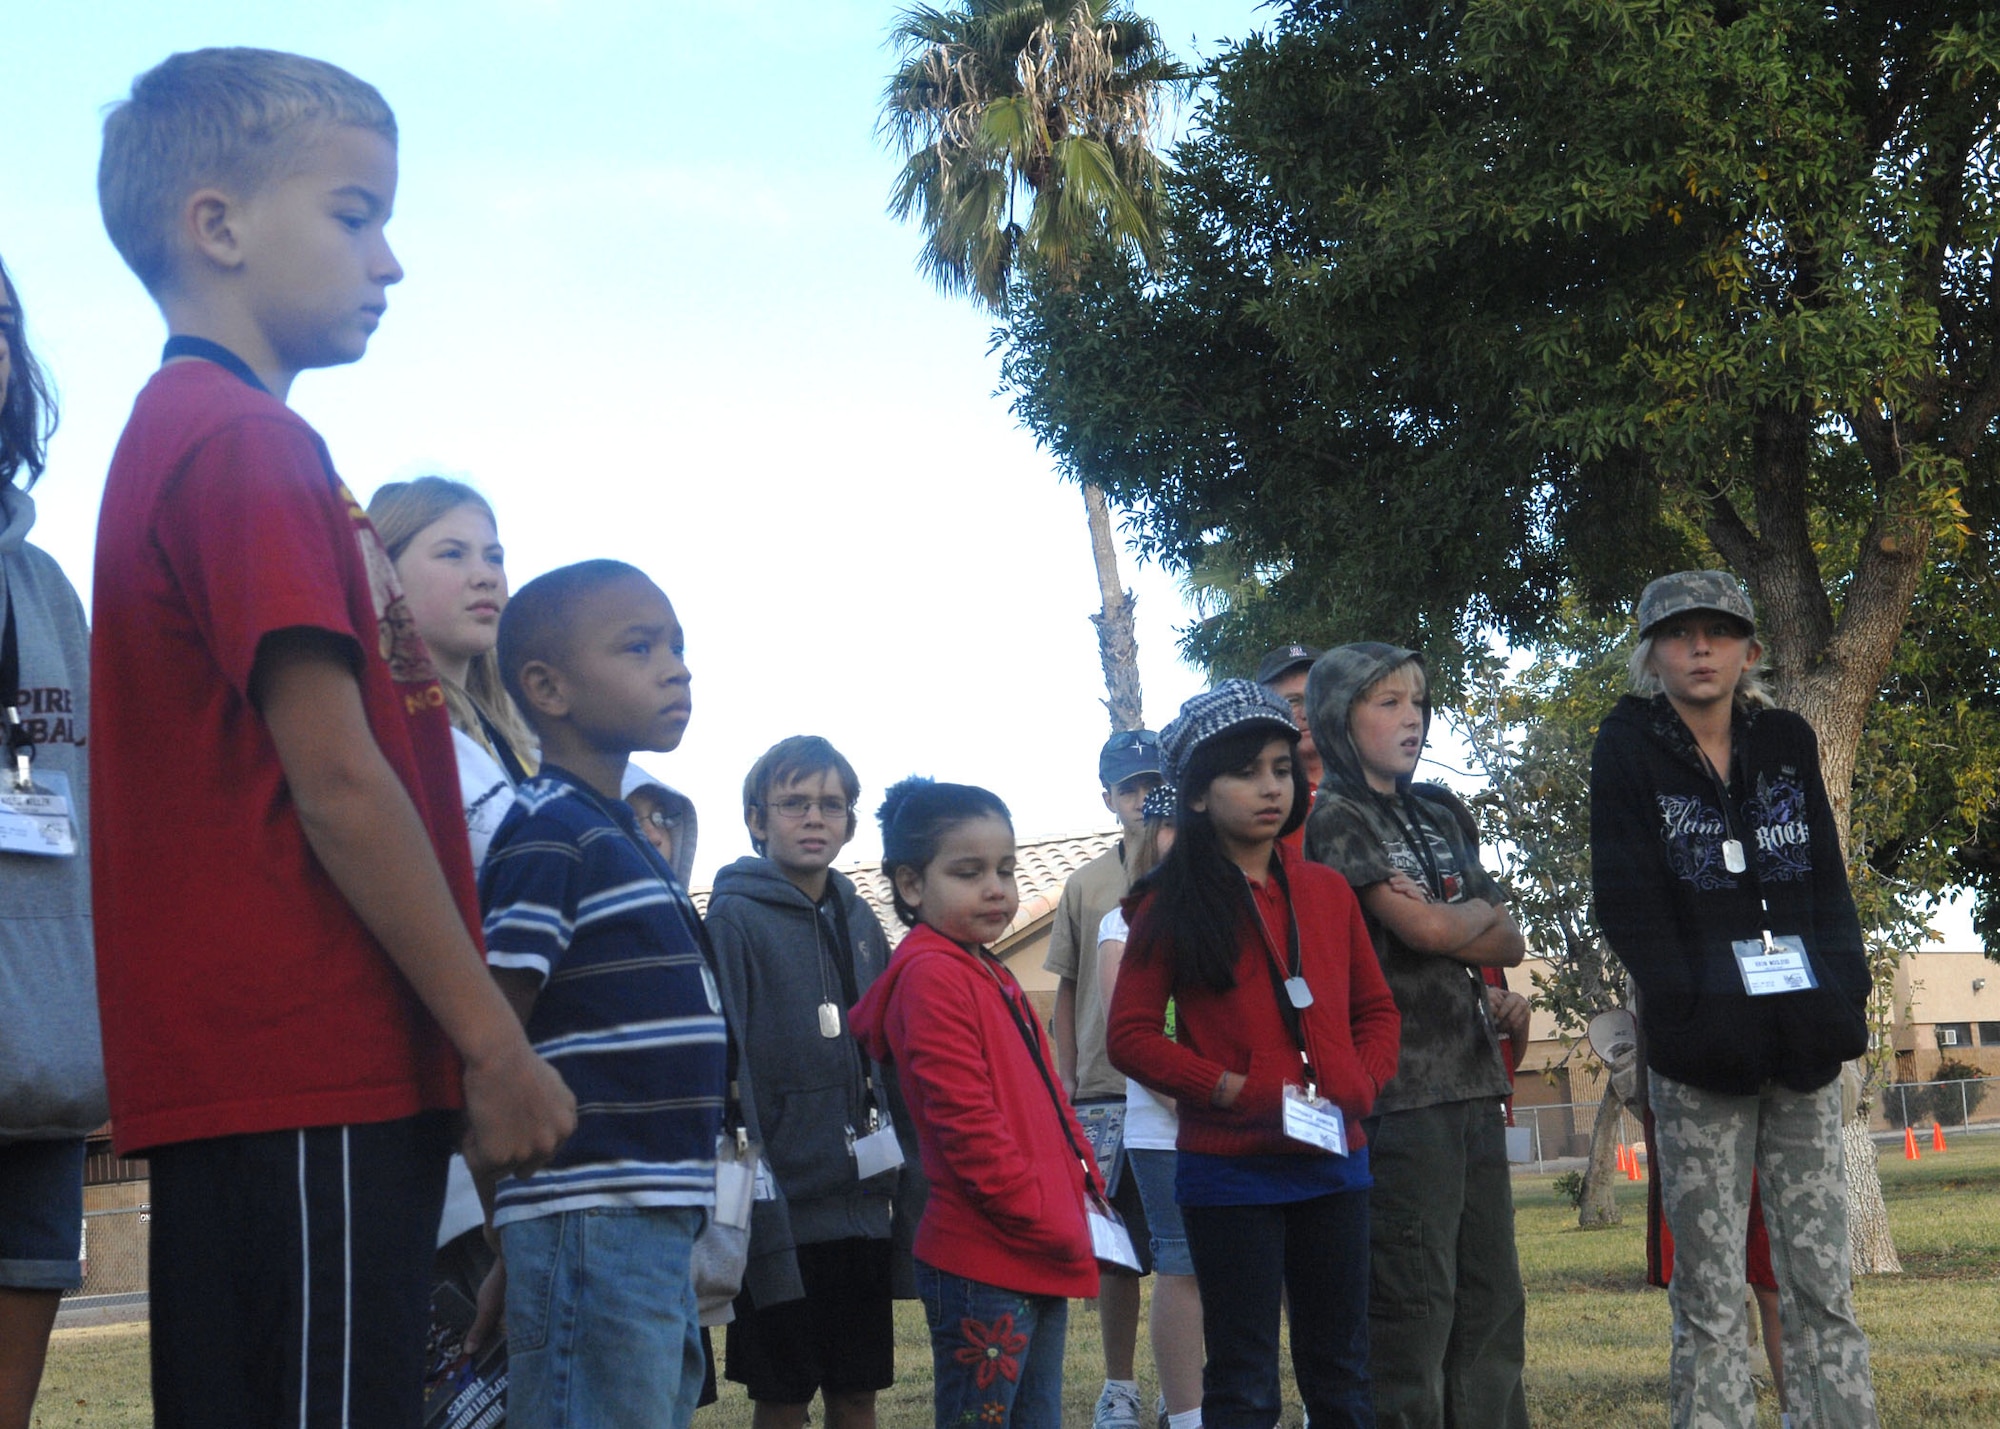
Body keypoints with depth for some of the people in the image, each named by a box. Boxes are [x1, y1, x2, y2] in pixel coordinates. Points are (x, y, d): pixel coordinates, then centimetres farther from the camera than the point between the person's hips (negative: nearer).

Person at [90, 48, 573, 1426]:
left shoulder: (181, 435, 21)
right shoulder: (253, 445, -10)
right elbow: (335, 779, -16)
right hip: (310, 1081, -10)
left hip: (243, 1076, 10)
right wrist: (496, 1040, -11)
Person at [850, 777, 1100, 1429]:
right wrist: (1050, 1225, -16)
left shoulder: (991, 977, 18)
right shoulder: (932, 978, -13)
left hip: (1035, 1262, 10)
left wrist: (1082, 1180, 10)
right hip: (983, 1270, -10)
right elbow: (967, 1125, -19)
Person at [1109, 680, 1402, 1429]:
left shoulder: (1328, 891, 9)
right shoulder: (1170, 907, -3)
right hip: (1230, 1175, -4)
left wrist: (1359, 1088, -5)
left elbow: (1377, 1010, 14)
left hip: (1334, 1165, 4)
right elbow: (1132, 1035, -8)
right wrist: (1236, 1091, -18)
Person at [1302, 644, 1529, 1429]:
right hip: (1398, 1088, -7)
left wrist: (1446, 922, -6)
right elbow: (1424, 931, -14)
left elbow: (1510, 944, 12)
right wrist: (1481, 910, 5)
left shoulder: (1441, 814, 17)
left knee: (1492, 1294, 7)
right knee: (1413, 1299, -6)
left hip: (1471, 1079, 7)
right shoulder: (1337, 819, -4)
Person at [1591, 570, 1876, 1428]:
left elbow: (1826, 878, 12)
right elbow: (1627, 900, -5)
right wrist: (1690, 1010, -15)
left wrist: (1840, 996, -3)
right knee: (1709, 1296, -2)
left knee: (1822, 1281, 4)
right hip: (1699, 1051, -3)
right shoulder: (1628, 748, 2)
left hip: (1802, 1045, 4)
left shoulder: (1787, 742, 13)